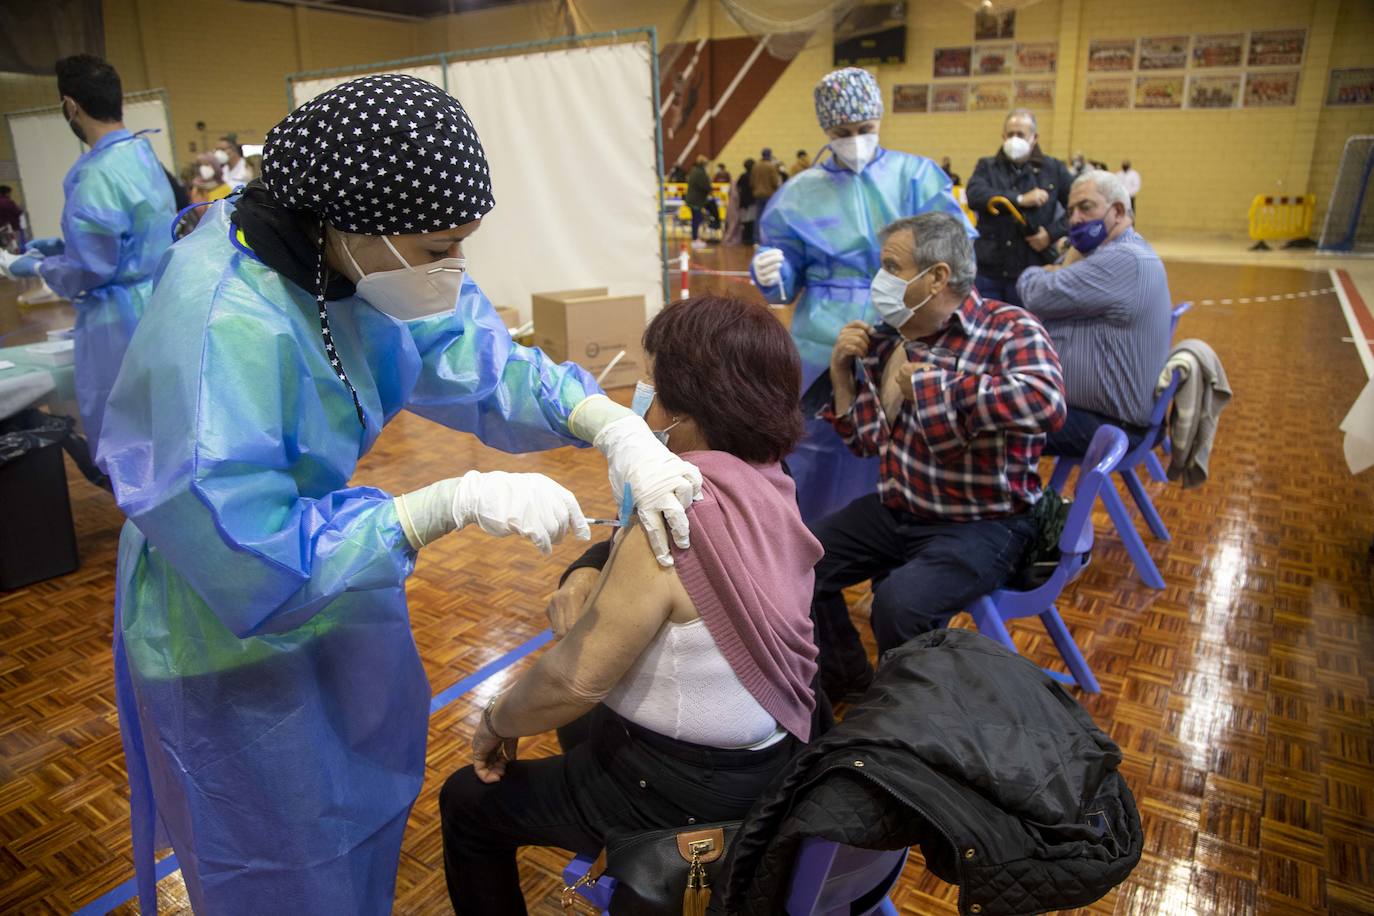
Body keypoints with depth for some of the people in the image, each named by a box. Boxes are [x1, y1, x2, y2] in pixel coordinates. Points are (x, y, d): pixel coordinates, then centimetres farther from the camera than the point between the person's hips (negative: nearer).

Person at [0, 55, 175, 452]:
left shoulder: (96, 175, -19)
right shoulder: (144, 155, 7)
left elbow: (88, 271, -17)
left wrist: (37, 267, 1)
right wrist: (68, 243, 20)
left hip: (120, 322, -9)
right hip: (157, 309, 9)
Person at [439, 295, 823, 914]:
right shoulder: (769, 488, -5)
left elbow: (576, 680, -26)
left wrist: (497, 719, -8)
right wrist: (600, 591, -3)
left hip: (687, 785, -8)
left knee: (466, 802, 13)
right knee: (587, 719, 34)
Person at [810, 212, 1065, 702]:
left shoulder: (1009, 329, -16)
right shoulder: (890, 338, 3)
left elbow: (1046, 401, -39)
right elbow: (867, 440, 9)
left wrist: (927, 385, -33)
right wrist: (842, 371, -6)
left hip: (982, 524, -7)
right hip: (896, 509, 7)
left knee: (899, 603, -29)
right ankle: (844, 679, 24)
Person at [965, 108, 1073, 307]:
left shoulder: (1053, 169, 8)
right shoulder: (987, 166, 9)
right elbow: (975, 196, -11)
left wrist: (1053, 233, -9)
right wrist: (1020, 199, -17)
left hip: (1031, 274, 0)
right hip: (987, 270, 0)